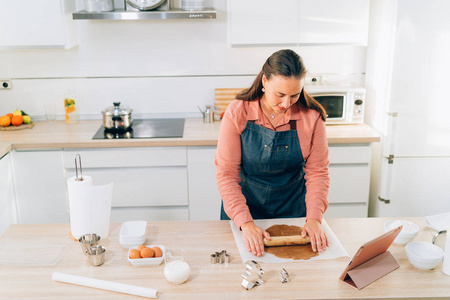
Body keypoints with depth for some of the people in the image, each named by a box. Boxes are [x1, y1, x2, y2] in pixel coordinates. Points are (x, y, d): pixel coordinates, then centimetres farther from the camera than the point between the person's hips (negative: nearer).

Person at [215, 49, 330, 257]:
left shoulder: (311, 116, -15)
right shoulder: (237, 113, -20)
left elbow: (318, 172, -9)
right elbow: (226, 173, -20)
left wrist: (314, 218, -21)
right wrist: (246, 223, -29)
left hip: (292, 209, 2)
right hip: (244, 207, -1)